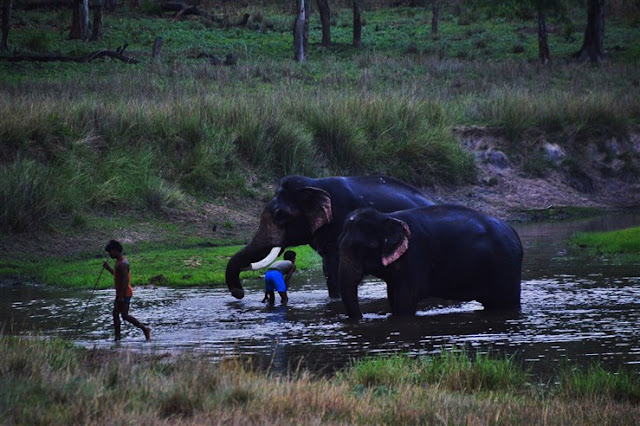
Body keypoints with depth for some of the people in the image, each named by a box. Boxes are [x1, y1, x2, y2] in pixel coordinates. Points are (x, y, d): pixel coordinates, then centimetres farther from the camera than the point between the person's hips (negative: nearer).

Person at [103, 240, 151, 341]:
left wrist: (121, 296, -28)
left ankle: (144, 328, -5)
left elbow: (125, 280, -25)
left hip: (124, 294, -11)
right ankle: (117, 337, 10)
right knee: (115, 314, 8)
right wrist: (108, 268, 23)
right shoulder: (119, 262, 15)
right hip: (120, 294, 11)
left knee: (125, 315, -10)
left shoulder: (123, 263, -19)